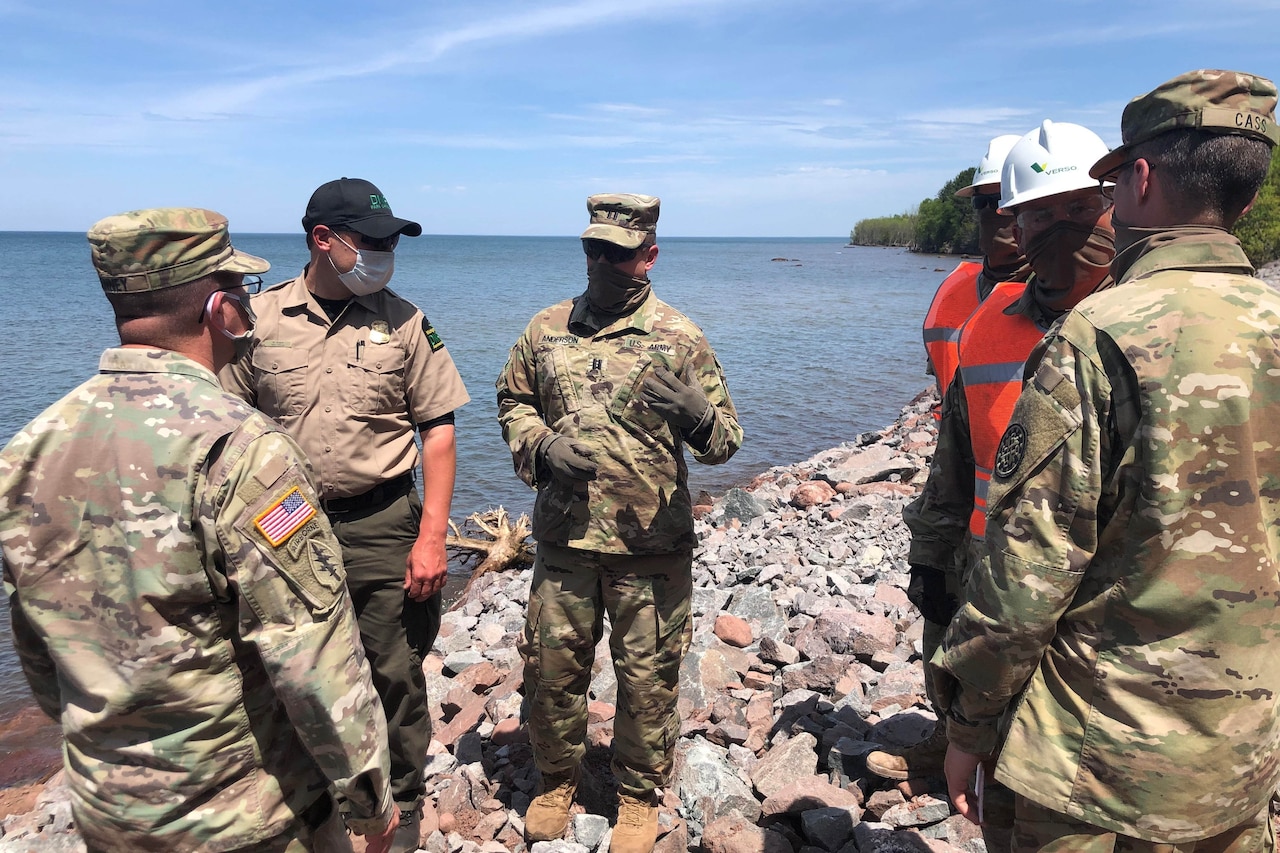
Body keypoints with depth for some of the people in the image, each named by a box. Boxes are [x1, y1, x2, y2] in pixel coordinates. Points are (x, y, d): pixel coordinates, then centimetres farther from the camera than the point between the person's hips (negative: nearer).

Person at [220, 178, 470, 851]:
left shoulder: (403, 322, -2)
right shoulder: (259, 318, 0)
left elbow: (437, 429, -3)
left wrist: (431, 536, -9)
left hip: (382, 527, -1)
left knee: (396, 676, 8)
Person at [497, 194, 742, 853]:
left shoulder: (679, 338, -4)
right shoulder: (547, 328, 5)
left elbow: (725, 440, -3)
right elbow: (512, 401, 15)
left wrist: (695, 412, -27)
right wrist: (541, 448, -6)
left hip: (652, 548, -2)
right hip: (565, 539, 3)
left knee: (647, 677, 11)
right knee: (551, 668, 15)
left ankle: (639, 796, 36)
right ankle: (557, 781, 41)